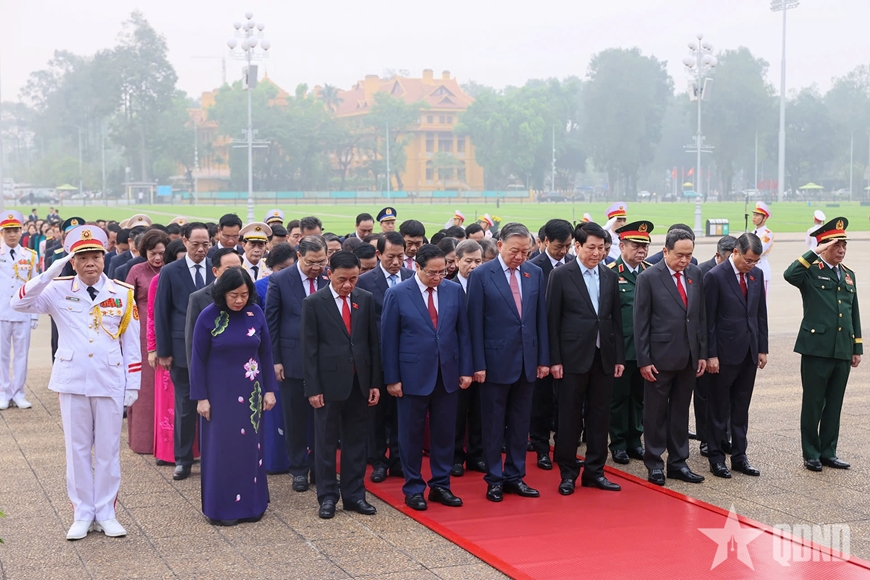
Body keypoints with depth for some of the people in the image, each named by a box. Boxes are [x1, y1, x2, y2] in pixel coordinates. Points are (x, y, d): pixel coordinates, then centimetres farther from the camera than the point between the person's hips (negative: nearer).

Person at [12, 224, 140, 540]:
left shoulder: (122, 294, 0)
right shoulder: (59, 290, -1)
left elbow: (131, 342, 3)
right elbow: (19, 303, -14)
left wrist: (133, 384, 2)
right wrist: (50, 273, -21)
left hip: (110, 383, 0)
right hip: (72, 382, 0)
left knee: (108, 449, 7)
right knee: (77, 449, 8)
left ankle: (106, 513, 19)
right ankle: (82, 514, 18)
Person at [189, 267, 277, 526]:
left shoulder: (256, 313, -3)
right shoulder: (208, 316, -11)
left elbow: (266, 353, 4)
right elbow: (198, 359, -7)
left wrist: (269, 389, 3)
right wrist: (201, 397, -9)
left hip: (250, 392, 3)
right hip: (220, 392, -3)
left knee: (250, 446, 9)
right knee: (221, 448, 5)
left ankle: (250, 503, 20)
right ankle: (222, 507, 14)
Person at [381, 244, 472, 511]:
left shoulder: (455, 291, 3)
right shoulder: (397, 294, -6)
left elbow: (462, 333, 7)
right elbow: (389, 339, -5)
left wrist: (466, 369, 2)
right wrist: (392, 378, -7)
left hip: (447, 374, 3)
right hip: (413, 375, -3)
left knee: (444, 433, 9)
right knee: (411, 434, 6)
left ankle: (441, 485, 22)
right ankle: (413, 489, 18)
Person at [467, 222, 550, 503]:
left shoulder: (535, 273, 4)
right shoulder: (481, 275, -8)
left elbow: (541, 318, 7)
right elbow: (475, 323, -8)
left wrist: (544, 359, 5)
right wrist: (478, 364, -11)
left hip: (527, 361, 4)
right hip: (496, 361, -4)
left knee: (520, 423, 11)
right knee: (493, 424, 6)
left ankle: (515, 476, 22)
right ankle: (494, 479, 16)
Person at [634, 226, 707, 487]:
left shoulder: (695, 274, 6)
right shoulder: (649, 277, -9)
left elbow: (701, 316, 10)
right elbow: (640, 322, -8)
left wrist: (702, 353, 7)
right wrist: (644, 360, -11)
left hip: (688, 357, 5)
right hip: (660, 357, -5)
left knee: (681, 412, 12)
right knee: (655, 413, 5)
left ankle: (678, 463, 21)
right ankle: (654, 463, 17)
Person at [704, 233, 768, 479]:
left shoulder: (757, 274, 6)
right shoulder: (715, 276, -12)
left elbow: (761, 313, 11)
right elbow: (709, 319, -11)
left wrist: (762, 348, 8)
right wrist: (710, 355, -13)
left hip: (749, 352, 5)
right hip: (724, 353, -5)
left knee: (741, 408, 12)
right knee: (719, 409, 6)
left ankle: (739, 456, 20)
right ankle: (716, 458, 15)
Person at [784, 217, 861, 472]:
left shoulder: (849, 275, 14)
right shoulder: (811, 271, -4)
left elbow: (854, 314, 17)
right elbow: (789, 275, -28)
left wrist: (857, 348, 14)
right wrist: (815, 253, -22)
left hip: (842, 351, 6)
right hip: (816, 348, -6)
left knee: (834, 405, 12)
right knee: (813, 404, 4)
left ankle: (828, 452, 21)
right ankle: (811, 454, 14)